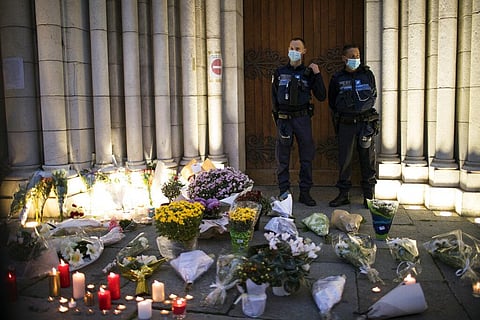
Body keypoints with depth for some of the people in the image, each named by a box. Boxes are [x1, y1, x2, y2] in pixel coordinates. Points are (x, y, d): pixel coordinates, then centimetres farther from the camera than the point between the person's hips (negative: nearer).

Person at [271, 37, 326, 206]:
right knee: (282, 157, 2)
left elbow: (321, 96, 0)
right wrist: (277, 118, 8)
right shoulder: (279, 72, 8)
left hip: (303, 118, 0)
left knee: (307, 156, 3)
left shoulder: (308, 73, 6)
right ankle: (284, 191, 11)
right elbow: (274, 97, 13)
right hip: (284, 118, 0)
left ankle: (305, 192, 12)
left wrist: (317, 75, -7)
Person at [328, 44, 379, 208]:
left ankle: (369, 196, 11)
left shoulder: (367, 74, 5)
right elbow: (332, 102, 14)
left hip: (366, 122, 0)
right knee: (344, 160, 2)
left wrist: (365, 111, 13)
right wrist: (339, 117, 10)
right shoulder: (337, 78, 4)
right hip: (345, 125, 0)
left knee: (368, 159, 2)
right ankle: (344, 194, 12)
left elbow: (374, 95, 17)